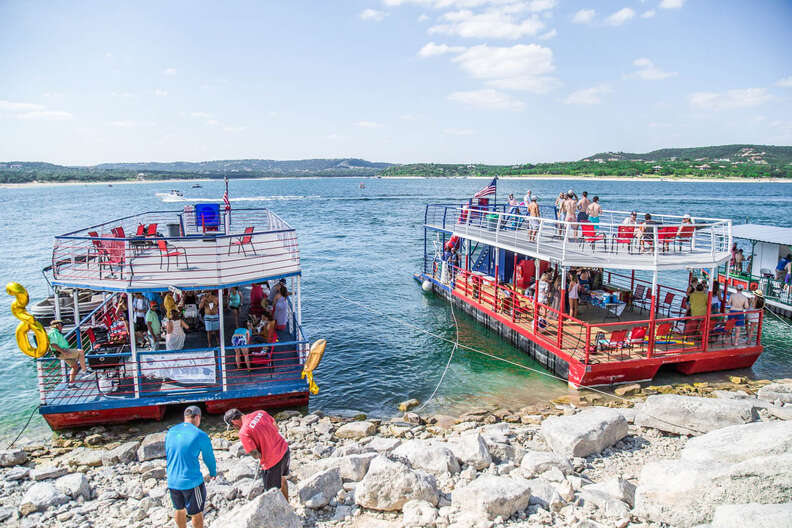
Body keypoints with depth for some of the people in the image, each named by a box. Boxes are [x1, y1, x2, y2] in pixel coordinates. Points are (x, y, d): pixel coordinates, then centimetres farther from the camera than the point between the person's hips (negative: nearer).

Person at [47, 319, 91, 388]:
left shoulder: (56, 333, 23)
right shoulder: (53, 332, -10)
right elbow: (53, 345, -23)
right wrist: (63, 351, -26)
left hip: (64, 352, 11)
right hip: (61, 353, -11)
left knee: (75, 366, 12)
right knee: (81, 352, -17)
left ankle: (71, 383, 14)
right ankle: (85, 371, -19)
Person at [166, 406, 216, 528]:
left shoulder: (170, 431, 3)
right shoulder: (200, 435, -12)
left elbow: (167, 455, 15)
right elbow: (209, 458, 0)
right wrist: (213, 473, 19)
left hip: (172, 481, 6)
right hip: (192, 481, -6)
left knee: (179, 509, 26)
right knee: (197, 513, 13)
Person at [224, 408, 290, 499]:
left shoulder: (243, 433, -18)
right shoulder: (260, 413, 0)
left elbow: (256, 455, -19)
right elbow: (276, 428, 10)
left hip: (272, 461, -8)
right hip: (284, 449, 8)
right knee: (282, 480, 32)